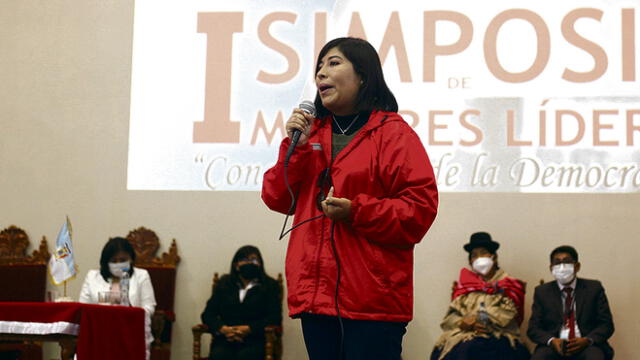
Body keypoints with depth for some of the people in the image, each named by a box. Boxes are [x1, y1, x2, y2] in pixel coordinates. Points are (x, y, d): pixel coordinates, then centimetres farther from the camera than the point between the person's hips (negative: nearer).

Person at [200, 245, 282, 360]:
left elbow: (275, 318, 0)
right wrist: (223, 329, -10)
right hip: (226, 339, 2)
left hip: (255, 339, -2)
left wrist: (248, 329, -15)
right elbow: (207, 314, 12)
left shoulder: (270, 285, 13)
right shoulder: (224, 283, 20)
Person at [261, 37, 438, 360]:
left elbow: (421, 207, -10)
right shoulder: (312, 132, 17)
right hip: (316, 294, 6)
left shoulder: (393, 133, -2)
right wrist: (295, 147, -3)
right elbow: (277, 199, 10)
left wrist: (356, 212, -19)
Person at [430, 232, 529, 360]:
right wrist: (463, 323, -11)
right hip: (463, 335, 2)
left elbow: (508, 316, -2)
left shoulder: (508, 285, 15)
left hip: (496, 336, -2)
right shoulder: (464, 285, 22)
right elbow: (449, 318, 11)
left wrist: (476, 317, -11)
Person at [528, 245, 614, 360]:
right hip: (555, 346, 1)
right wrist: (552, 341, -13)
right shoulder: (542, 292, 14)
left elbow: (607, 324, 7)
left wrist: (587, 340, -13)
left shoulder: (594, 288, 12)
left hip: (586, 347, 0)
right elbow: (533, 329, 9)